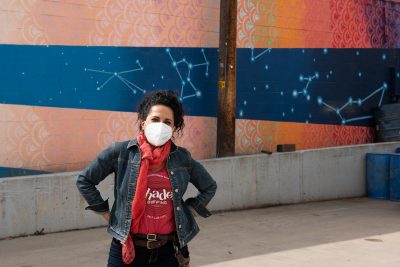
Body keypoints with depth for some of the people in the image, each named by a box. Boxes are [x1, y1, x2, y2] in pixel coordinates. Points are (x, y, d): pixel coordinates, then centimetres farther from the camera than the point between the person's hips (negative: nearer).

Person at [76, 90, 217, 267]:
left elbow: (209, 187, 17)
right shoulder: (121, 152, -6)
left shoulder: (182, 157, 1)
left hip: (169, 250, 2)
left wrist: (189, 211, 7)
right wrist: (105, 212, 2)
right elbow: (84, 181, 3)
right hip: (128, 249, -2)